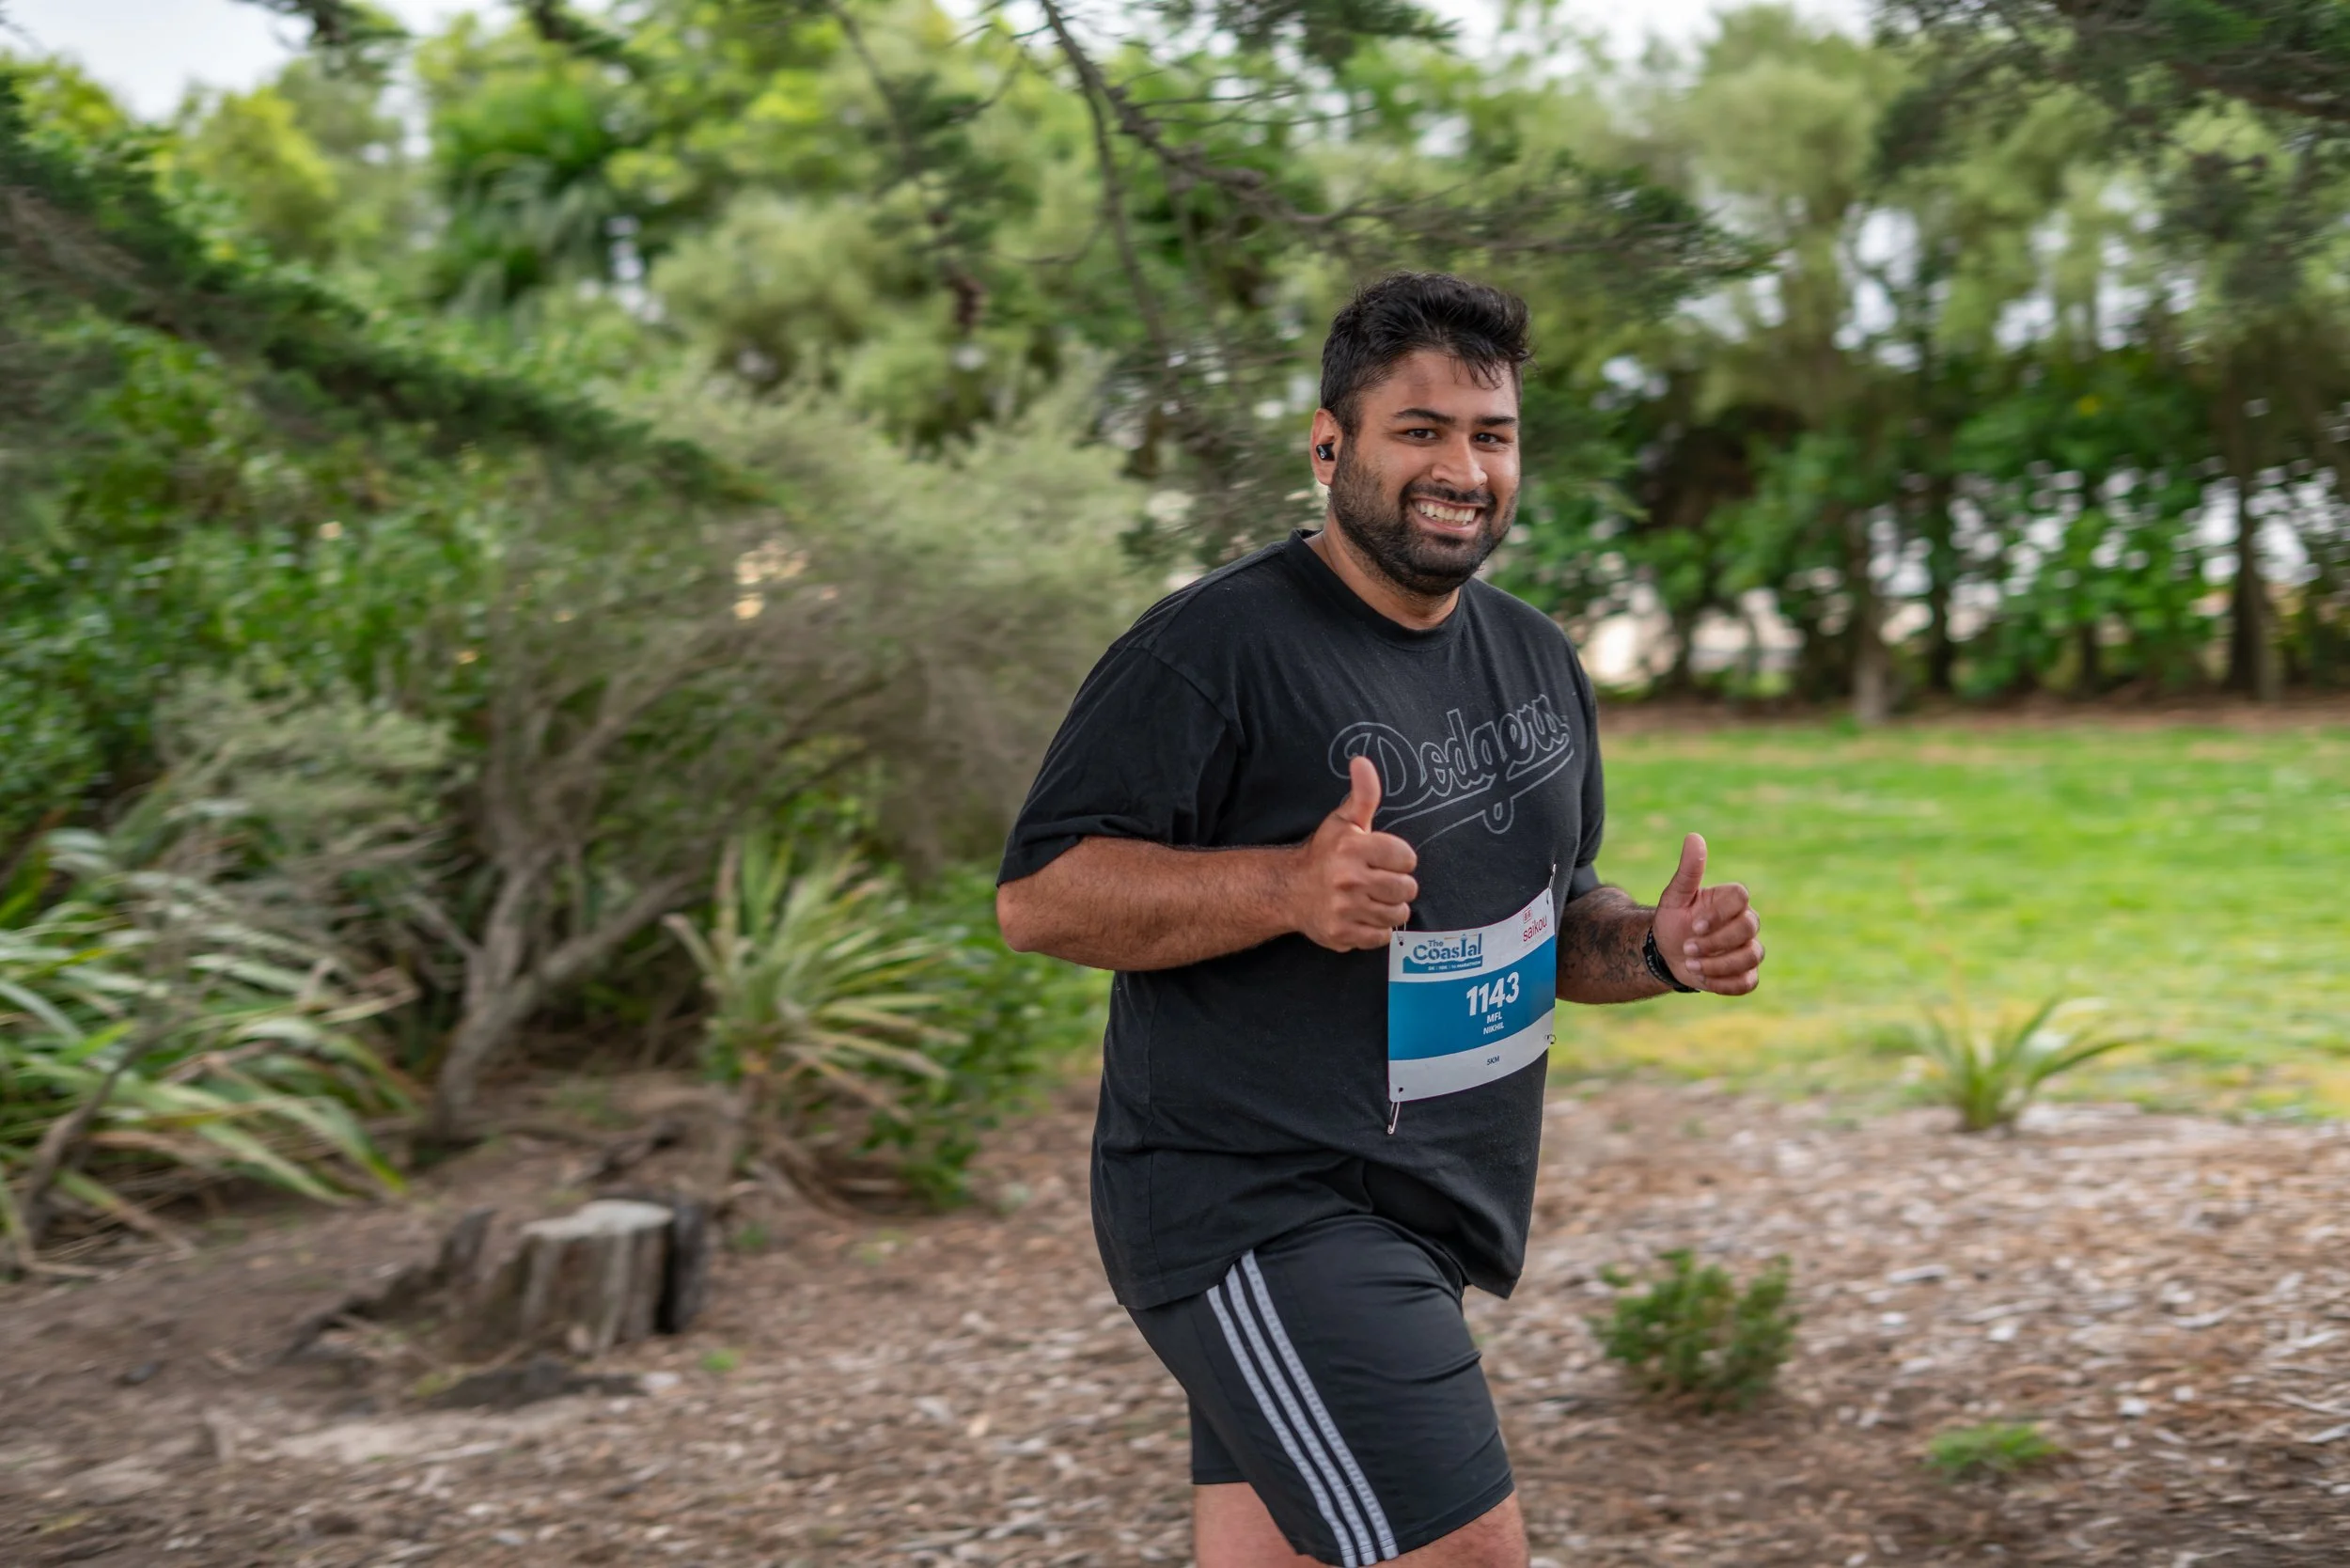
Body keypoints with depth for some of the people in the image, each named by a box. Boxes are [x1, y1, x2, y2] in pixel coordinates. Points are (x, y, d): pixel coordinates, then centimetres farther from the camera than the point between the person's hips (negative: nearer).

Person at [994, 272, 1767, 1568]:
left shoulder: (1535, 659, 13)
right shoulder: (1217, 647, -13)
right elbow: (1035, 896, -15)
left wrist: (1658, 949, 1)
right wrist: (1288, 887, -28)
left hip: (1412, 1221, 8)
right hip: (1257, 1211, -8)